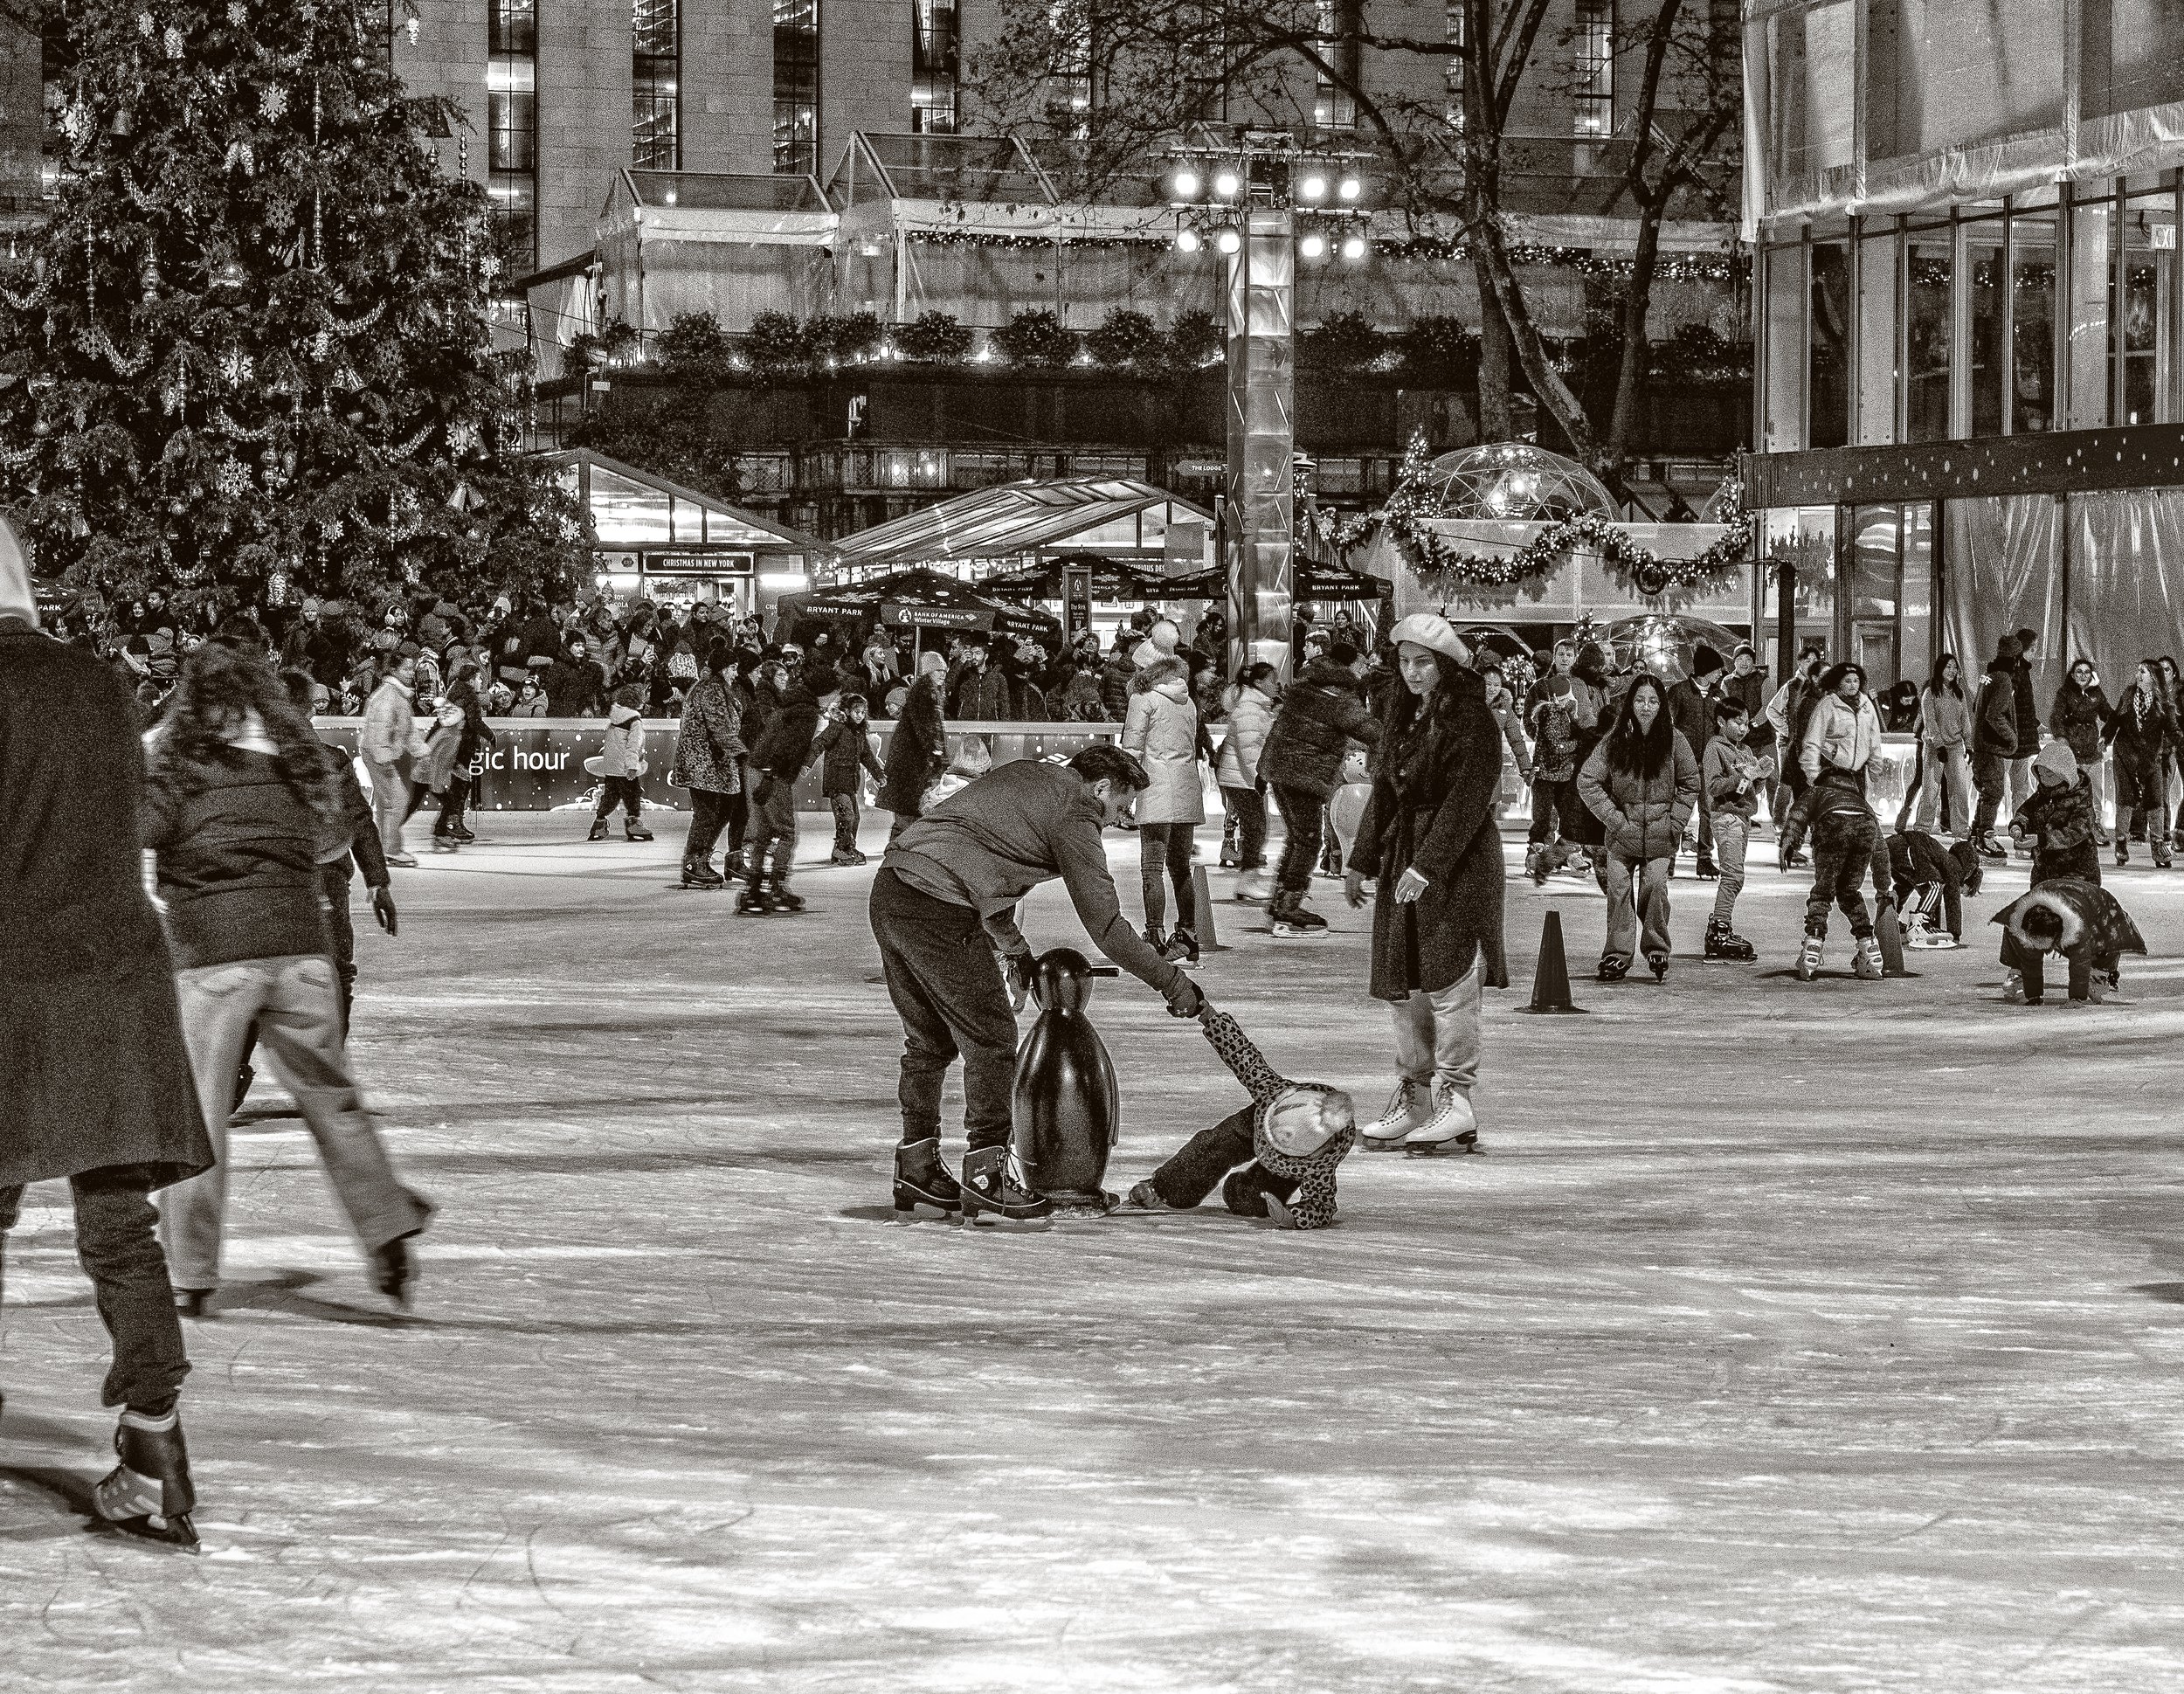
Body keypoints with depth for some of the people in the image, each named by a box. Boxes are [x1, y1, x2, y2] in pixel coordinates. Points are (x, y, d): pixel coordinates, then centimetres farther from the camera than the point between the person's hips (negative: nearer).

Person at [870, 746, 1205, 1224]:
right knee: (992, 1038, 1)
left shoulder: (1026, 775, 22)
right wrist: (1174, 984, 3)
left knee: (928, 1041, 19)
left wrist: (1013, 947, 34)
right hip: (939, 911, -9)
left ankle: (916, 1167, 26)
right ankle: (986, 1172, 3)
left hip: (889, 890, 9)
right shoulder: (1074, 815, -3)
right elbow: (1106, 925, -4)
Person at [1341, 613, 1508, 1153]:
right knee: (1403, 983, 8)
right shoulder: (1401, 713, 13)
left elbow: (1466, 801, -18)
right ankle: (1412, 1100, 16)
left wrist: (1426, 866, -25)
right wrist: (1361, 862, 18)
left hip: (1458, 859, -8)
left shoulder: (1472, 719, -12)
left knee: (1447, 977, -10)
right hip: (1404, 852, 8)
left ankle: (1455, 1100, -7)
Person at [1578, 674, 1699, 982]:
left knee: (1655, 886, -11)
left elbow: (1689, 784, 10)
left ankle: (1658, 953, 3)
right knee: (1618, 886, -7)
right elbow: (1587, 781, -1)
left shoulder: (1673, 741, 1)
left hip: (1660, 834, 0)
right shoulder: (1614, 741, -1)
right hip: (1623, 831, 0)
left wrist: (1675, 823, 1)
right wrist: (1615, 819, -6)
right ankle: (1617, 956, 1)